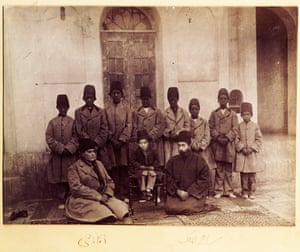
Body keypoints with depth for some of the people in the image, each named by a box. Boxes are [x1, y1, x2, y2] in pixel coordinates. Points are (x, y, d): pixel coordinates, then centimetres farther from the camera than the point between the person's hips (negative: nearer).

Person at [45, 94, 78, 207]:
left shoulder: (72, 121, 4)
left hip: (70, 155, -1)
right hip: (57, 155, 1)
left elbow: (76, 137, -3)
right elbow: (49, 138, -1)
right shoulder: (52, 122, 7)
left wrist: (68, 149, -15)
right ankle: (62, 200, 16)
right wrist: (61, 149, -11)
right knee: (59, 178, 5)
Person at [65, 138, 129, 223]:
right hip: (82, 200, -5)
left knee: (119, 206, -22)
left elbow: (109, 181, 15)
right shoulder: (74, 168, -2)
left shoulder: (99, 164, 17)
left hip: (102, 197, 6)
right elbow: (76, 188, -13)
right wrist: (98, 196, -17)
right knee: (102, 212, -32)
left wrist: (107, 194, -7)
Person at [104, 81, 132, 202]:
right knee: (114, 169, 2)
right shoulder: (106, 109, 7)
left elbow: (129, 125, -1)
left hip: (123, 142, -1)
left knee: (123, 168, 0)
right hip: (111, 142, 1)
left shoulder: (126, 107, 5)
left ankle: (123, 194, 6)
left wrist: (121, 140, -9)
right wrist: (112, 139, -6)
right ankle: (116, 194, 10)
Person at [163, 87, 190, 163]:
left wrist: (178, 133, -8)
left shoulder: (184, 112, 9)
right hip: (169, 142, 0)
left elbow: (187, 127, 6)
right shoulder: (165, 113, 6)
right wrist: (169, 133, -13)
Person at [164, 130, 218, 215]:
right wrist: (178, 191, -12)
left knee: (186, 208, -28)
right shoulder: (172, 160, 6)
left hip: (195, 193, -3)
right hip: (176, 193, 4)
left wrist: (189, 192, -13)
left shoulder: (199, 160, -3)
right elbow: (169, 178, 4)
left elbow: (204, 179, -6)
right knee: (169, 208, -20)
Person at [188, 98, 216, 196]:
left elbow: (207, 137, 6)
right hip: (192, 151, -1)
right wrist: (194, 146, -12)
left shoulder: (204, 122, 15)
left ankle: (210, 191, 1)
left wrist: (201, 146, -9)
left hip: (204, 150, 1)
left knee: (209, 170, -10)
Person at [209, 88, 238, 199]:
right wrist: (218, 137, -11)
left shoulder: (232, 114, 11)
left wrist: (227, 138, -12)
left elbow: (234, 129, 2)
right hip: (217, 144, 0)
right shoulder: (213, 114, 12)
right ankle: (219, 191, 6)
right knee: (219, 169, 0)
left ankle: (229, 191, 11)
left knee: (228, 169, 4)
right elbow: (211, 128, 4)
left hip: (229, 144, 0)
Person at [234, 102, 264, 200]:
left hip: (253, 154, 0)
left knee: (252, 174, 3)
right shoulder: (239, 126, 3)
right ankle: (245, 192, 13)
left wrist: (252, 148, -9)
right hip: (242, 154, 0)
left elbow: (259, 140, 1)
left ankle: (251, 192, 13)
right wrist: (242, 148, -10)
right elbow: (236, 139, 2)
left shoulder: (255, 126, 1)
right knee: (243, 174, 3)